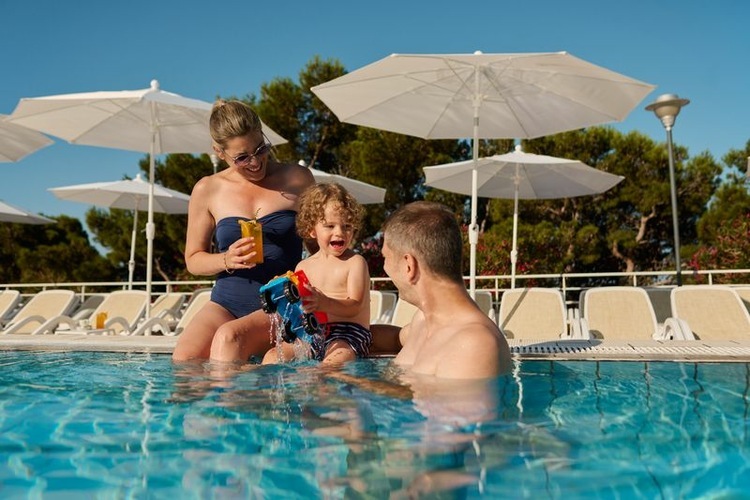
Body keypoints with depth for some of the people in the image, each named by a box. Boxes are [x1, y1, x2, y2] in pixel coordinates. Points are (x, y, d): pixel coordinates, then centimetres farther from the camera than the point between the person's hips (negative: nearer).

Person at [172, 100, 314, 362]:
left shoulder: (297, 178, 3)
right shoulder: (207, 190, 6)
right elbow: (193, 259, 12)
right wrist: (227, 260, -10)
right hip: (227, 302, 3)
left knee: (229, 335, -31)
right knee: (184, 358, -23)